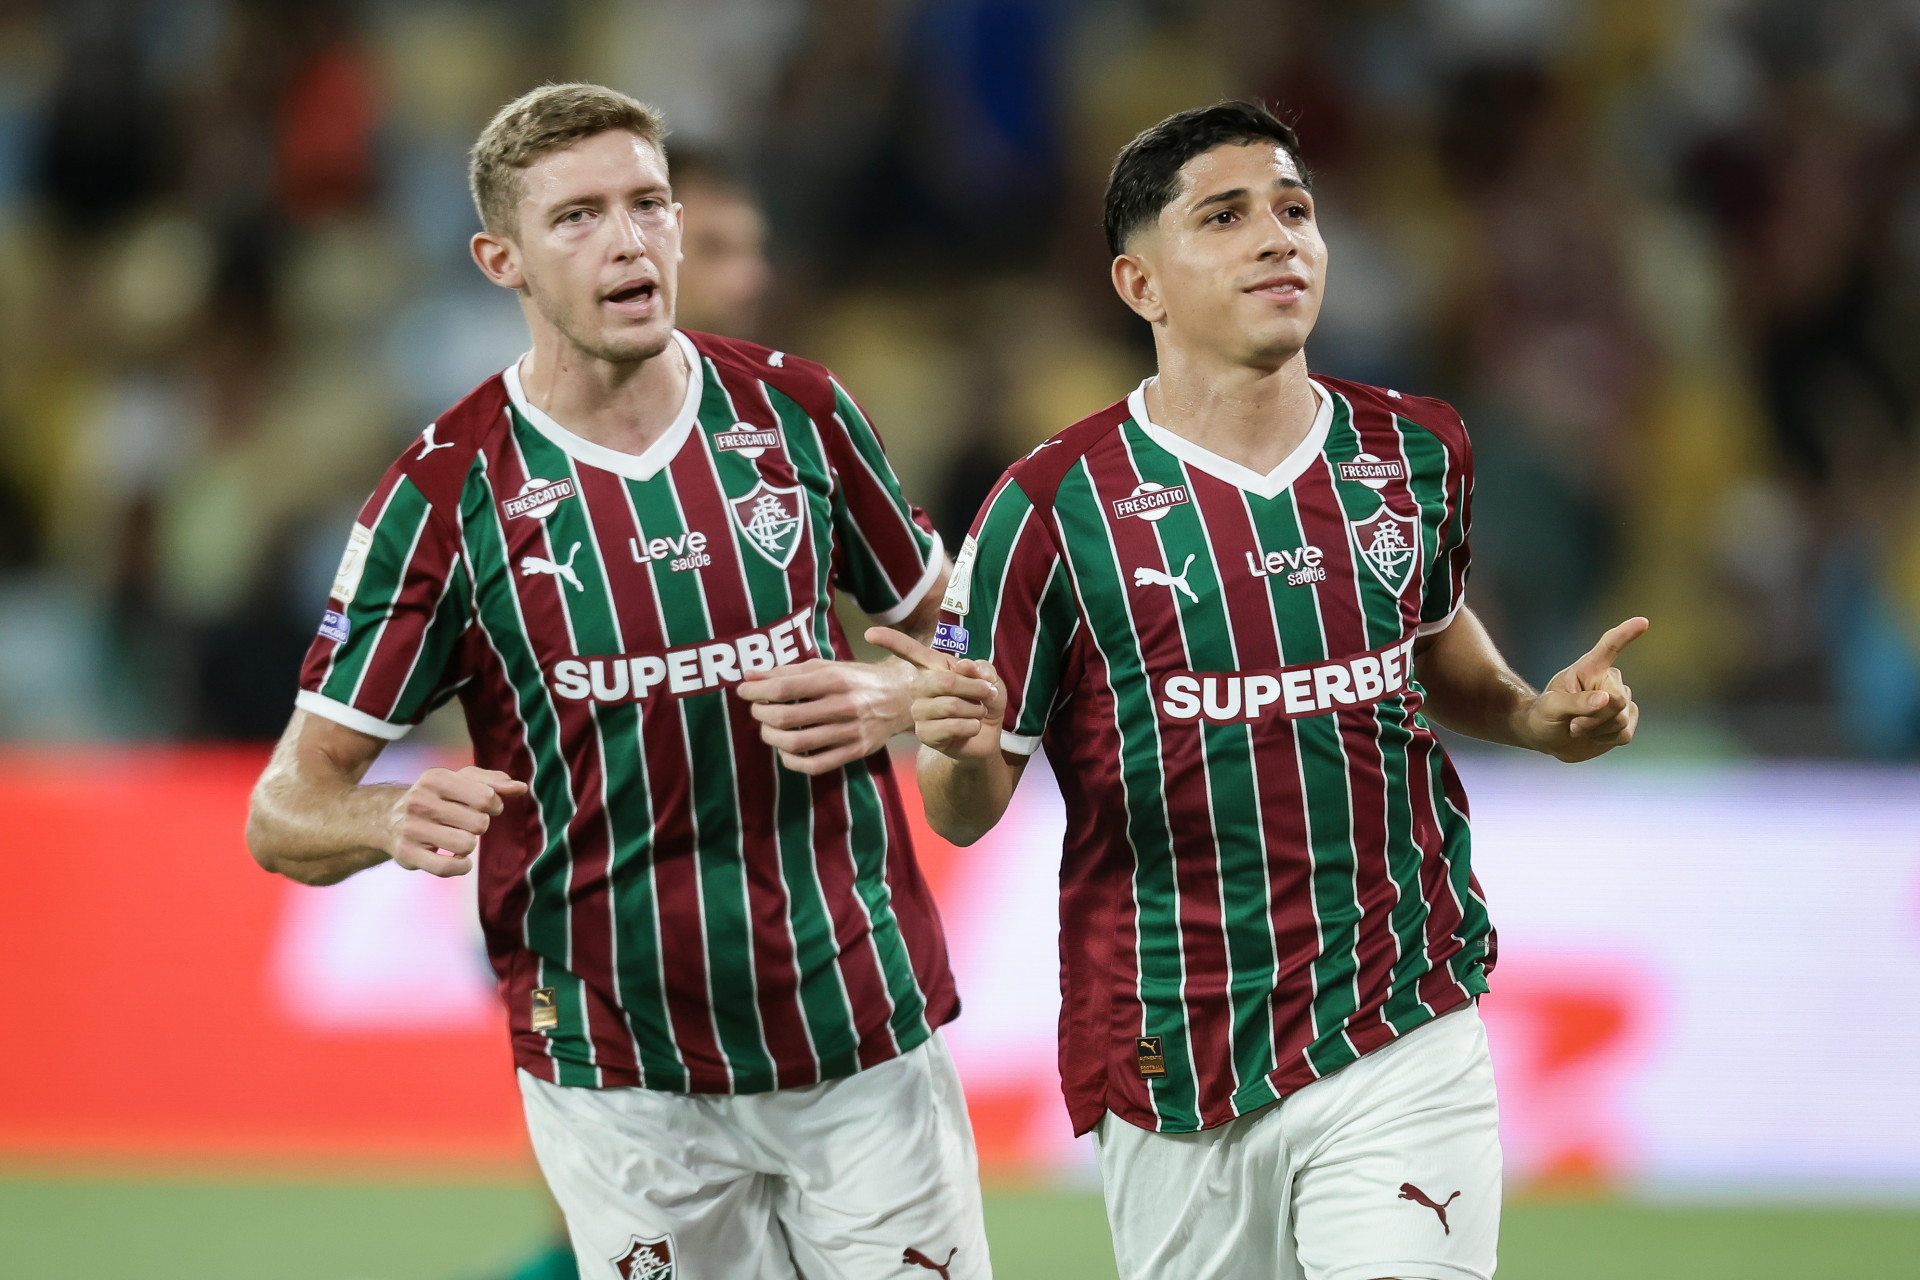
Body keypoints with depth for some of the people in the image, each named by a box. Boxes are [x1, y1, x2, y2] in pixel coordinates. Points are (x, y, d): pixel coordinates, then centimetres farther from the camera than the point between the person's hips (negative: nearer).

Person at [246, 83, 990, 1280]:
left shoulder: (795, 409, 2)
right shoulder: (447, 494, -6)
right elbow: (287, 808, -6)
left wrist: (889, 700, -7)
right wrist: (400, 820, -29)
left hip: (868, 1033, 2)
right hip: (620, 1074, -2)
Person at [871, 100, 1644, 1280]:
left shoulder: (1417, 455, 5)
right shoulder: (1055, 507, -6)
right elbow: (966, 813, -2)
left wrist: (1541, 719, 6)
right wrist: (956, 748, -25)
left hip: (1403, 1046, 2)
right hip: (1175, 1077, -1)